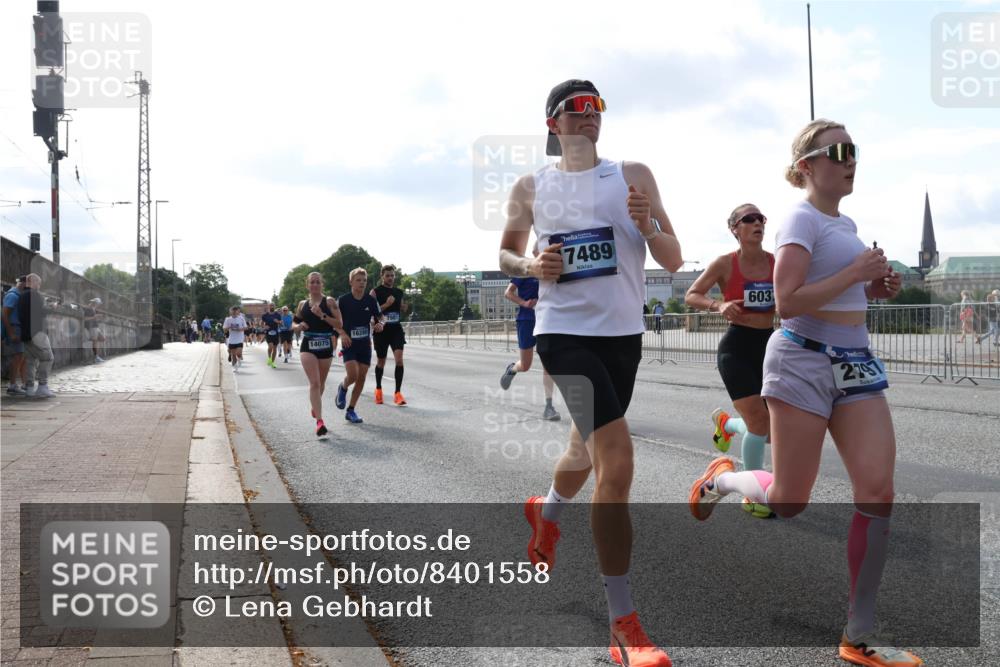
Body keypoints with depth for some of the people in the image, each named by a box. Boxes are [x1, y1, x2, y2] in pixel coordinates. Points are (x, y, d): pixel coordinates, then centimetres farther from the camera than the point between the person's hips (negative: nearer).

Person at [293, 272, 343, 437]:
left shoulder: (329, 301, -2)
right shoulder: (302, 304, 8)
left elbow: (339, 324, -9)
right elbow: (294, 324, 18)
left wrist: (322, 315, -20)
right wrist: (298, 326, -5)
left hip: (326, 346, 0)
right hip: (308, 346, 0)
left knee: (321, 383, 15)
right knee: (314, 383, -13)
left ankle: (314, 406, 45)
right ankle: (319, 421, -21)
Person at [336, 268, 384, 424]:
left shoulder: (371, 300, 1)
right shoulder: (343, 300, -7)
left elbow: (378, 318, 10)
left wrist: (379, 324, -13)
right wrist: (343, 334, -16)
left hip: (365, 344, 3)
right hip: (349, 343, -3)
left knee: (361, 378, 2)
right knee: (353, 375, -19)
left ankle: (351, 411, 15)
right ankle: (343, 388, 17)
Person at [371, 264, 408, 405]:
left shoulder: (399, 292, 10)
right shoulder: (375, 292, -4)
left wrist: (404, 307, 2)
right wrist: (386, 304, -20)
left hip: (396, 330, 3)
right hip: (381, 330, -2)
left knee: (399, 359, -15)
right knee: (381, 362, 11)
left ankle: (398, 393, -11)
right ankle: (378, 389, 34)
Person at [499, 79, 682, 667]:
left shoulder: (633, 176, 4)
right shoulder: (531, 188, 4)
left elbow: (673, 261, 3)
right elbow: (506, 253, 17)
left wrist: (647, 225, -18)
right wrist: (532, 266, -6)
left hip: (623, 333, 4)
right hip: (565, 330, -3)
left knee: (590, 448, 21)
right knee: (617, 456, -20)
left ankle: (547, 514, 58)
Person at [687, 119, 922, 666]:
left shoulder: (846, 223, 17)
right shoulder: (803, 219, -9)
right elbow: (788, 301, -19)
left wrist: (873, 288, 10)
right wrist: (855, 274, -16)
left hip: (857, 364, 8)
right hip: (806, 360, -8)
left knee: (878, 491, -4)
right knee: (789, 503, -2)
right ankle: (722, 478, 32)